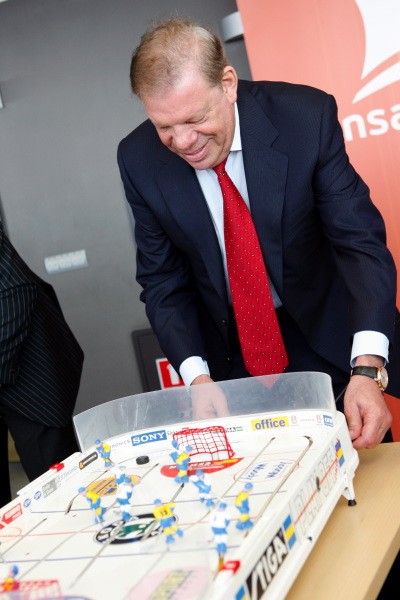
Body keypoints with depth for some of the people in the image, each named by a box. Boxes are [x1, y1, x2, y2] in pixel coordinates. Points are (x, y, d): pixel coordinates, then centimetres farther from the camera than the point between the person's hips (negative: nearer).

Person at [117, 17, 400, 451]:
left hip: (328, 337, -1)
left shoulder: (306, 115, -21)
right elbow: (162, 279, -6)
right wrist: (196, 375, -21)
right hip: (230, 356, 1)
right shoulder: (139, 159, -14)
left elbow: (360, 239, -21)